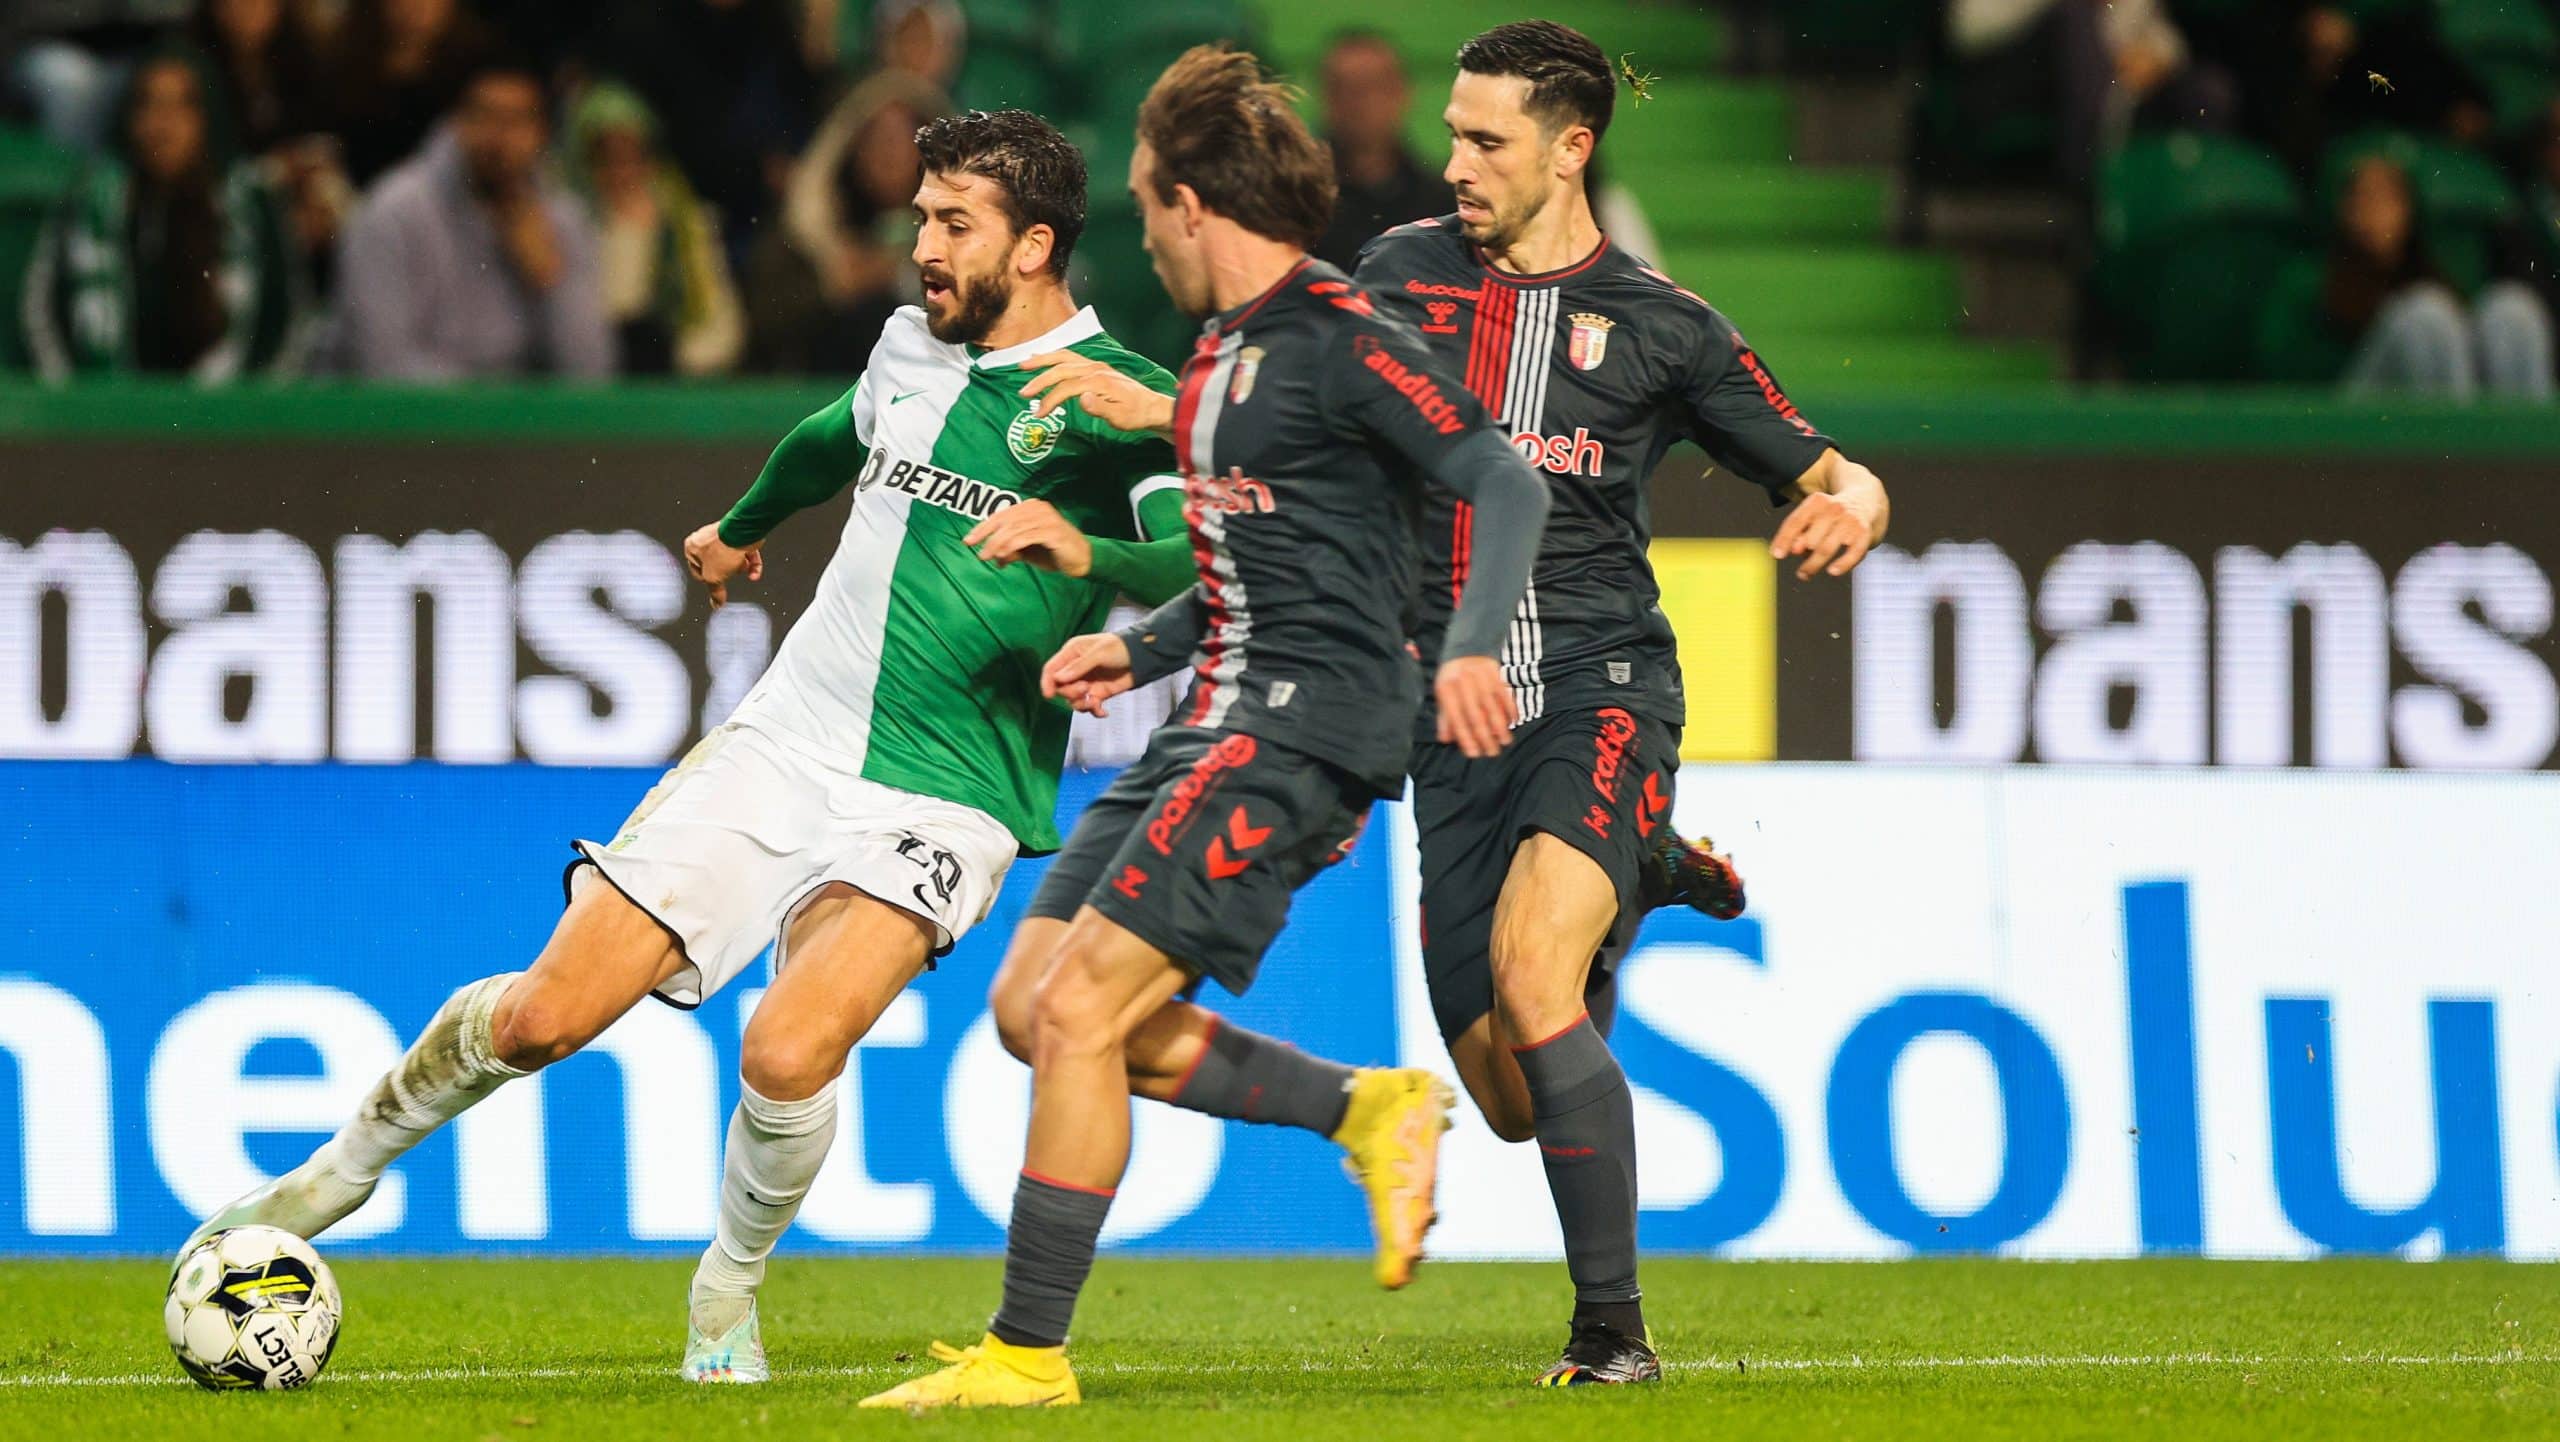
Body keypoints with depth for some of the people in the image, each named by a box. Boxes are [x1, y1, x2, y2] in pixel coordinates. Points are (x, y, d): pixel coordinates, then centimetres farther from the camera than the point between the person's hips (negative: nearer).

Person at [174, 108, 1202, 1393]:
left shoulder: (1119, 398, -10)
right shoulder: (909, 349, 9)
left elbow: (1200, 569, -25)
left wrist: (1086, 551, -44)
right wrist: (744, 525, 52)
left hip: (939, 800, -5)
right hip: (784, 742, 5)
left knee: (788, 1055, -27)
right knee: (548, 1013, -2)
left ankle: (730, 1289, 3)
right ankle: (347, 1164, 26)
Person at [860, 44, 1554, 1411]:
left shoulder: (1340, 338, -12)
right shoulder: (1224, 345, 17)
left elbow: (1509, 486, -16)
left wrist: (1470, 645, -29)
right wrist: (1140, 648, 17)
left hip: (1308, 718, -10)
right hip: (1224, 714, 10)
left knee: (1079, 1010, -14)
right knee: (1040, 1001, 7)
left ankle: (1027, 1352, -7)